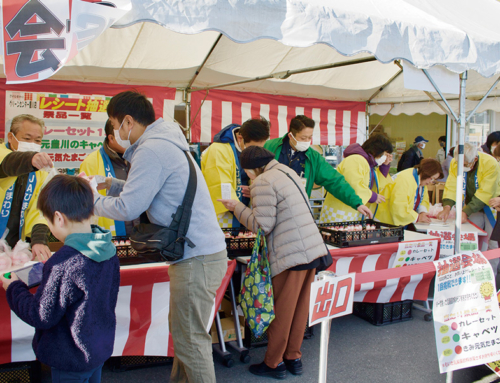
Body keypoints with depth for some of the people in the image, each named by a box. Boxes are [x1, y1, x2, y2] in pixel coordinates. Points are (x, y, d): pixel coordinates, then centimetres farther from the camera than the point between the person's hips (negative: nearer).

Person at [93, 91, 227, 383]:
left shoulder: (152, 150, -16)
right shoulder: (166, 143, 16)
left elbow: (128, 208, -16)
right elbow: (149, 191, 24)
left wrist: (93, 202, 1)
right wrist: (113, 184, 21)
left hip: (197, 259, -11)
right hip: (200, 252, 11)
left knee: (190, 340, 1)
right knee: (182, 330, 22)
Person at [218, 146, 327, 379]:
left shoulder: (262, 182, -11)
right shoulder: (287, 172, 16)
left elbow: (262, 226, -13)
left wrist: (237, 207, -2)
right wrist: (254, 198, 23)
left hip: (291, 255, -9)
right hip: (313, 249, 9)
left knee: (281, 312, 4)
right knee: (299, 308, 16)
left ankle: (274, 364, 17)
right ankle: (293, 358, 28)